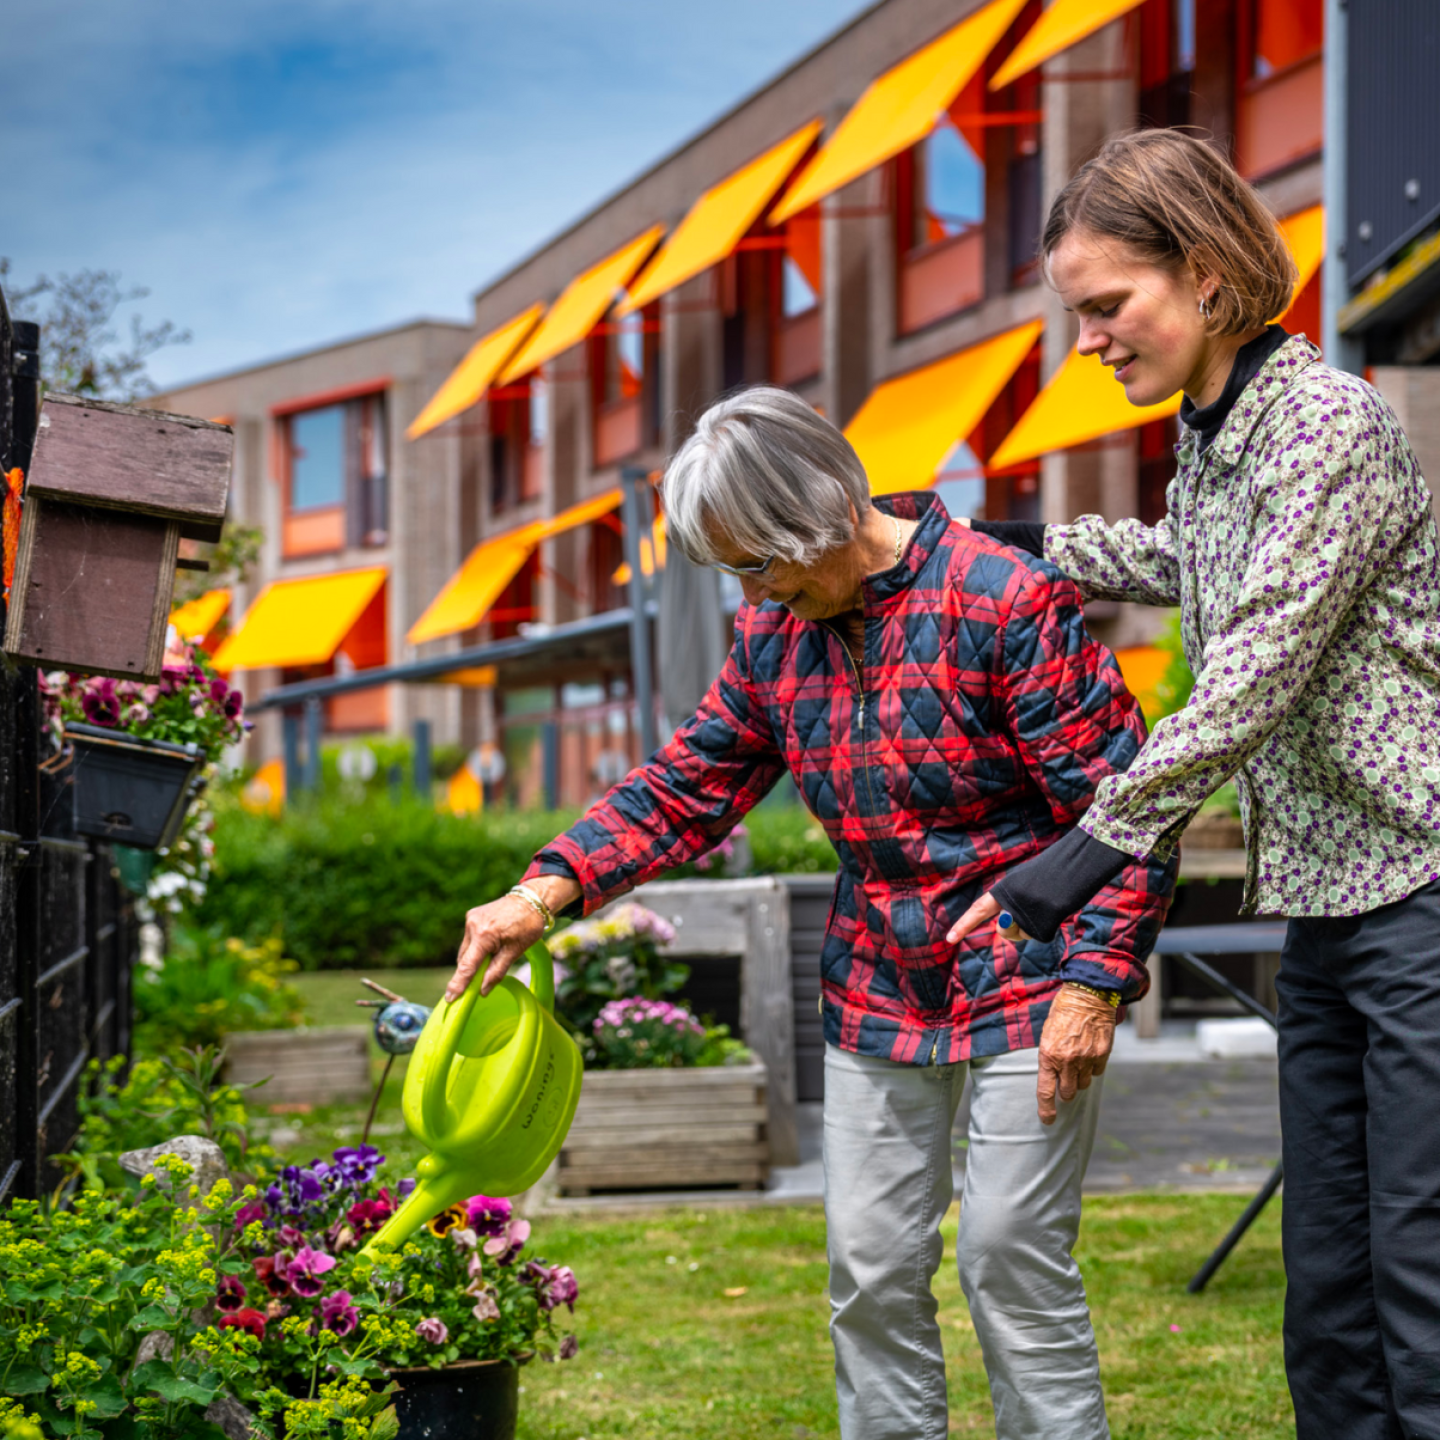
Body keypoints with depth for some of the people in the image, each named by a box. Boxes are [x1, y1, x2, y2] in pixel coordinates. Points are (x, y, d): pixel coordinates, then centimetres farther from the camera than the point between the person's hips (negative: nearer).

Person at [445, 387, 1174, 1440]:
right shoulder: (776, 632, 3)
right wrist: (546, 892, -5)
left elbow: (1122, 800, -17)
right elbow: (686, 786, 8)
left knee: (1013, 1257, -6)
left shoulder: (1004, 602, -18)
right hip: (876, 993, 6)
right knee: (871, 1268, 6)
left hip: (1023, 987, -6)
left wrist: (1094, 982, -20)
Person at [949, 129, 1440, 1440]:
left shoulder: (1329, 424, -16)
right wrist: (1010, 542, 30)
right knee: (1328, 1283, 10)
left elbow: (1250, 685, -22)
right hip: (1327, 901, 9)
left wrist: (1087, 855, -22)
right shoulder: (1213, 438, 12)